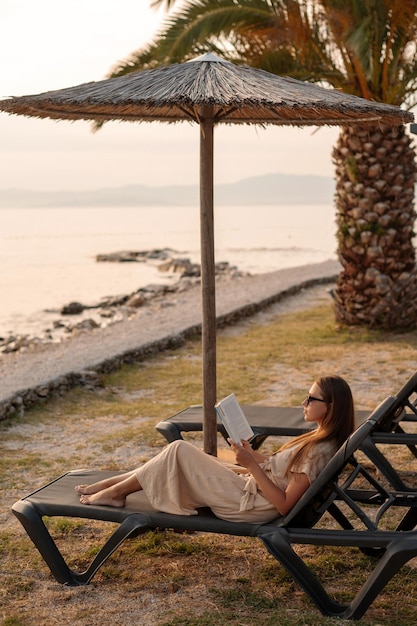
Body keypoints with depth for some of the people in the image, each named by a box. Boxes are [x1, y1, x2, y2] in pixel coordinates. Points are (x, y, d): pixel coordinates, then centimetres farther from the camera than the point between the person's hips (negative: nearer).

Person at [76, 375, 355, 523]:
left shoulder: (320, 451, -23)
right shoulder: (320, 439, 6)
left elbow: (284, 504, -25)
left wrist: (251, 465, -25)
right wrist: (251, 454, 2)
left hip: (247, 504, -9)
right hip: (250, 486, 9)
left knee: (179, 450, -6)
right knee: (181, 454, 9)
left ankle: (114, 492, 10)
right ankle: (113, 484, 19)